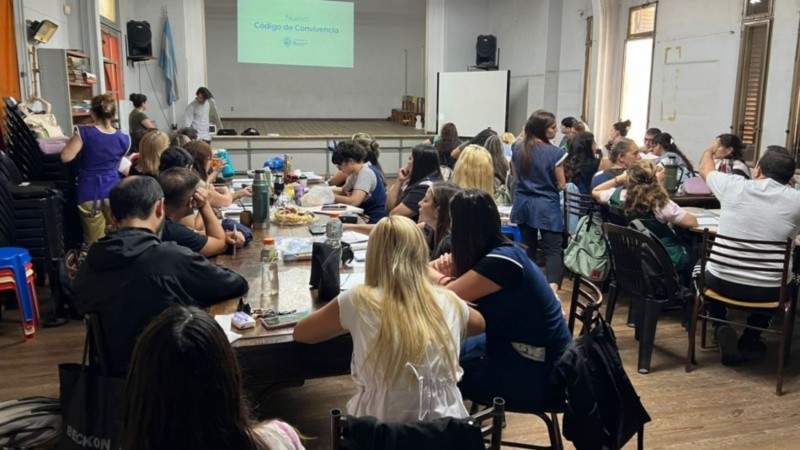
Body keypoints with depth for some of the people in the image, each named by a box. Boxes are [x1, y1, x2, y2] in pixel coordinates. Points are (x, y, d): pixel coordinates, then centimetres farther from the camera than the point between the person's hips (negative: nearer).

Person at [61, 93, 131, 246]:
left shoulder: (84, 133, -11)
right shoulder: (123, 139, -1)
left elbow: (66, 157, -13)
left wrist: (74, 138, 2)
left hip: (89, 194, -2)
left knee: (95, 242, 7)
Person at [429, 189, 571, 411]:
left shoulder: (502, 260, -26)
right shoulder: (500, 251, 2)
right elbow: (463, 290, 6)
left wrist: (428, 271, -5)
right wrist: (451, 275, -14)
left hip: (539, 372, -8)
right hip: (519, 350, 9)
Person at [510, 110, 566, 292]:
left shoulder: (518, 149, 0)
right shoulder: (555, 152, -14)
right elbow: (561, 185, -7)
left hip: (523, 204, 5)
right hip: (546, 206, -5)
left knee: (528, 247, 15)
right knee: (554, 250, -3)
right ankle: (552, 289, -19)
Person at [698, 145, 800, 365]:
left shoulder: (734, 186, -8)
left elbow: (705, 168, 14)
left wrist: (709, 150, 35)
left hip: (722, 282, -1)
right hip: (767, 290, 1)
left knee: (703, 265, 34)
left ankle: (721, 329, 14)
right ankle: (750, 340, 27)